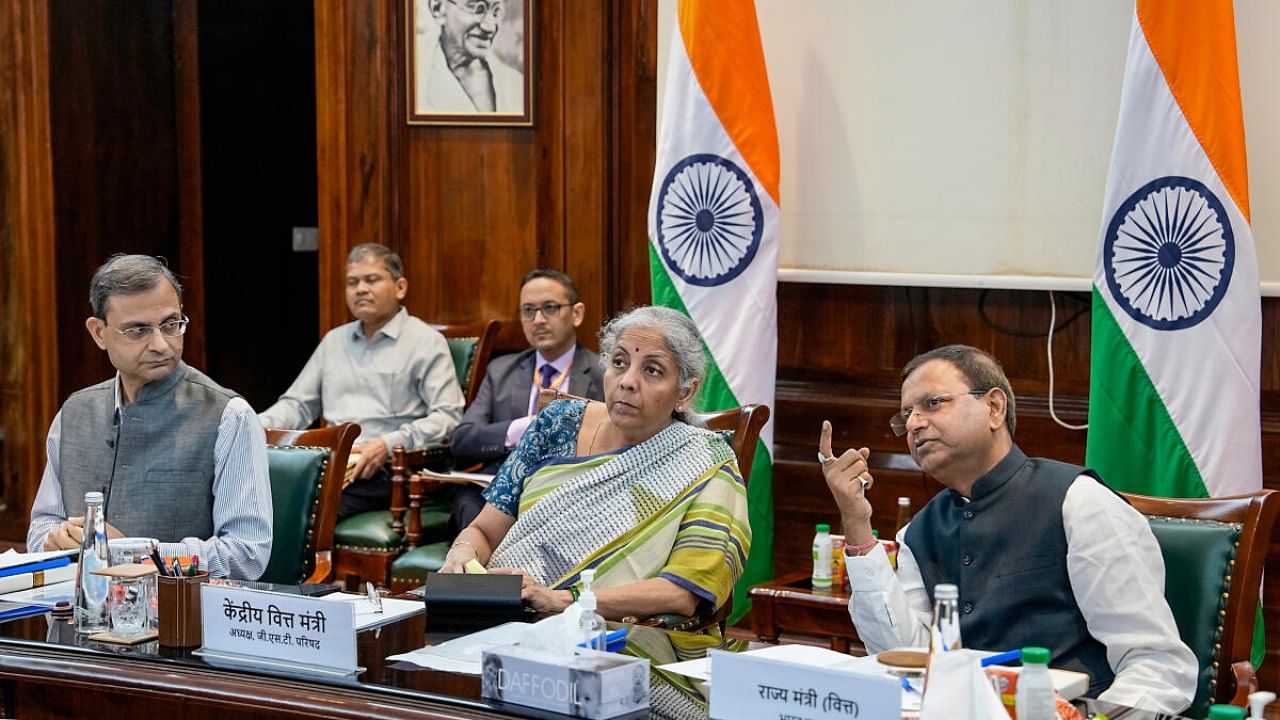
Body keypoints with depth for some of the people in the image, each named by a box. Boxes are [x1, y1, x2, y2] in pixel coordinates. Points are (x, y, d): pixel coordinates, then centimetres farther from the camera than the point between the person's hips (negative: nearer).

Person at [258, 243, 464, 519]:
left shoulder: (425, 342, 7)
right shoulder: (334, 341, 26)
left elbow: (447, 418, -4)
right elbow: (298, 404, 29)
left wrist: (389, 444, -18)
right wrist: (257, 427, 7)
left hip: (383, 469, -5)